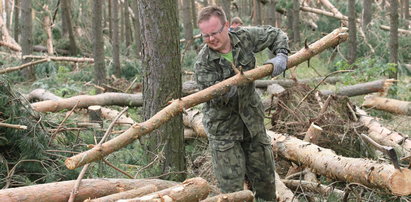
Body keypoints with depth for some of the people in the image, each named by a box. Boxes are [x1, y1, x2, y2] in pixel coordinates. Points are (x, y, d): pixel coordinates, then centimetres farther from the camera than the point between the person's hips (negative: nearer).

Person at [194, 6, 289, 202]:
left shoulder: (245, 37, -7)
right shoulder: (203, 62, -16)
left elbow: (276, 35, 8)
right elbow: (216, 98, -18)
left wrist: (281, 56, -10)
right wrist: (234, 85, -37)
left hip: (252, 118, 4)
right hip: (223, 125, -4)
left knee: (264, 175, 14)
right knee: (231, 185, -4)